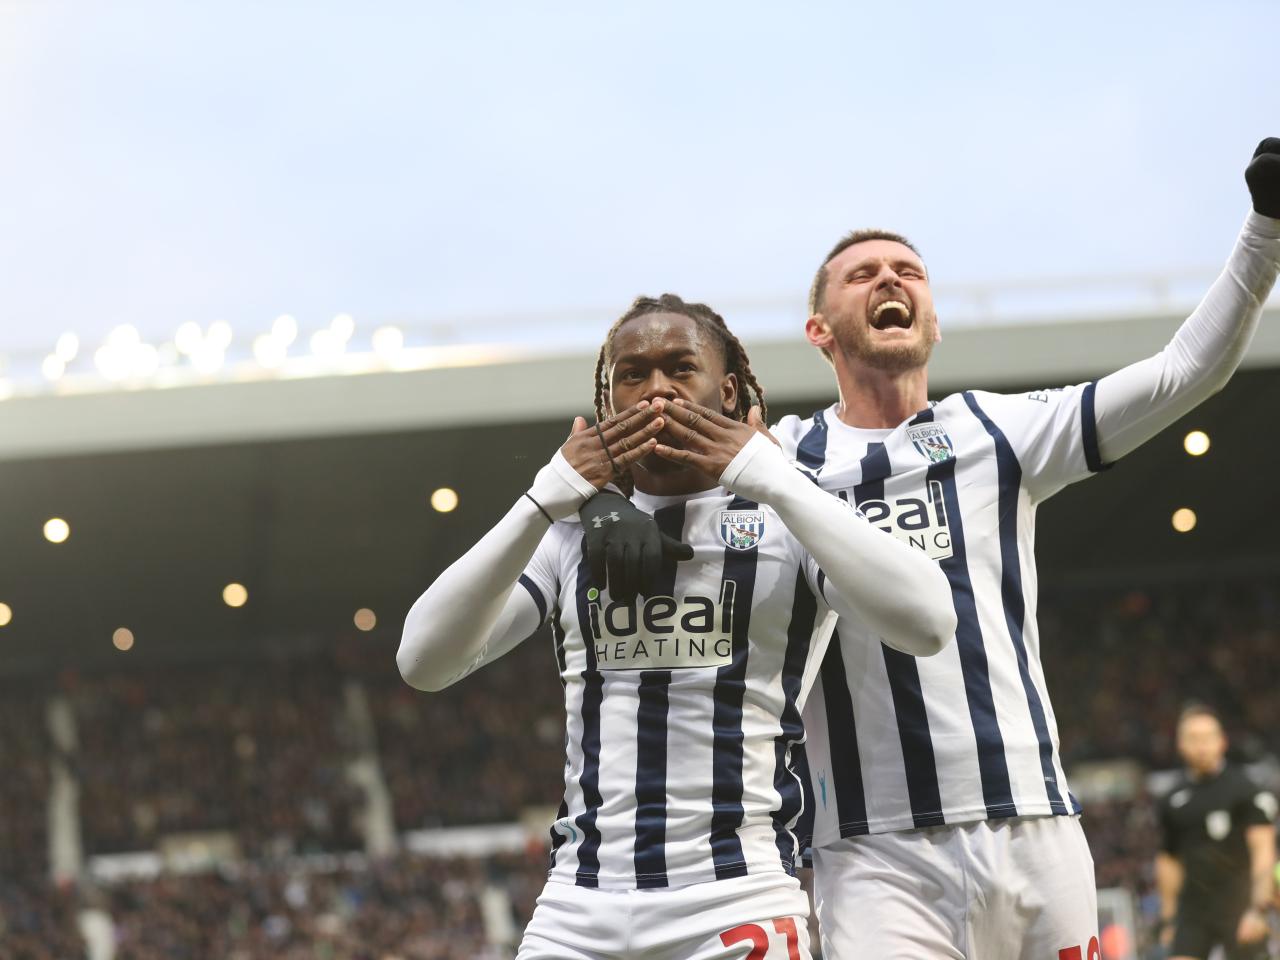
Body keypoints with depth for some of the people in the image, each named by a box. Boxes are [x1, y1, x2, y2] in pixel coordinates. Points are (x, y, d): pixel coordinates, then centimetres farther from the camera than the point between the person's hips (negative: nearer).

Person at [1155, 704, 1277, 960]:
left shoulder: (1245, 790, -6)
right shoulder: (1173, 801, 10)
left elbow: (1263, 850, -11)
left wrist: (1259, 909, -20)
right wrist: (1168, 918, 18)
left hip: (1239, 910, -4)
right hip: (1192, 913, 4)